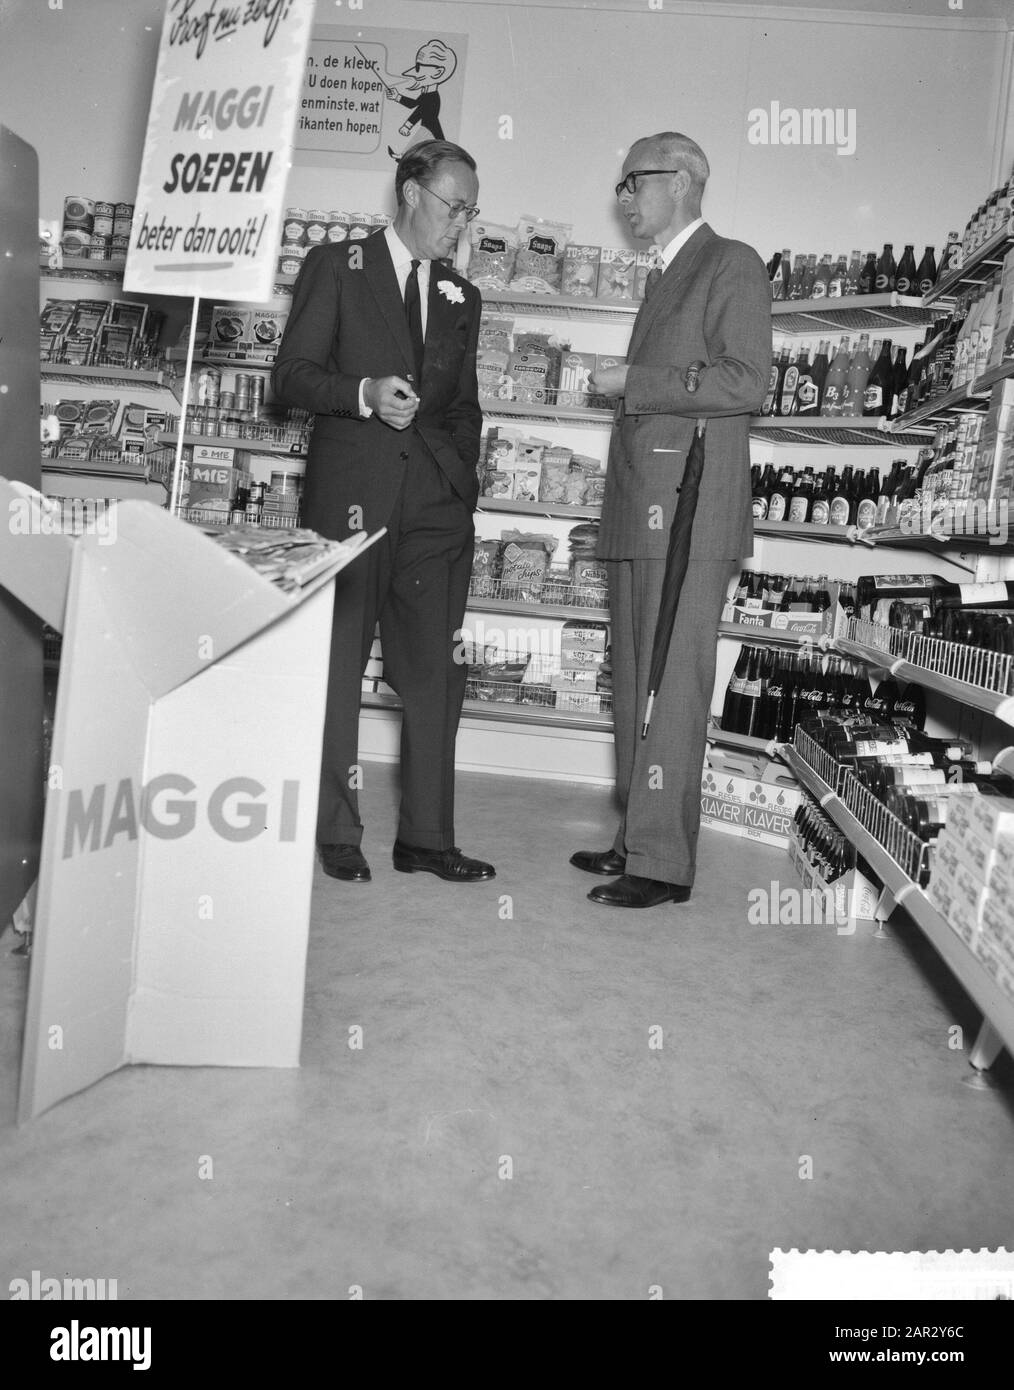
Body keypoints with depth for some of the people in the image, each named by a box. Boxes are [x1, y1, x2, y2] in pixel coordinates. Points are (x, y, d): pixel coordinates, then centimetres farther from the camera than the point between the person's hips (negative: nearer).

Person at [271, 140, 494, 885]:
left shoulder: (462, 297, 19)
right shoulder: (335, 266, 6)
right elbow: (291, 374, 0)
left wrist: (464, 487, 10)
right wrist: (362, 394, -18)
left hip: (436, 504, 4)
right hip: (352, 496, -4)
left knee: (436, 674, 1)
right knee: (338, 670, 2)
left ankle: (427, 837, 10)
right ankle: (338, 832, 14)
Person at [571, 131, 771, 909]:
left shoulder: (732, 265, -1)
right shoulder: (668, 278, 25)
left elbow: (746, 383, -13)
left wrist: (634, 383, -11)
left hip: (689, 509, -9)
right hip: (643, 508, 9)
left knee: (672, 685, -8)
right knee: (636, 683, 9)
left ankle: (665, 863, -2)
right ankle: (639, 838, 18)